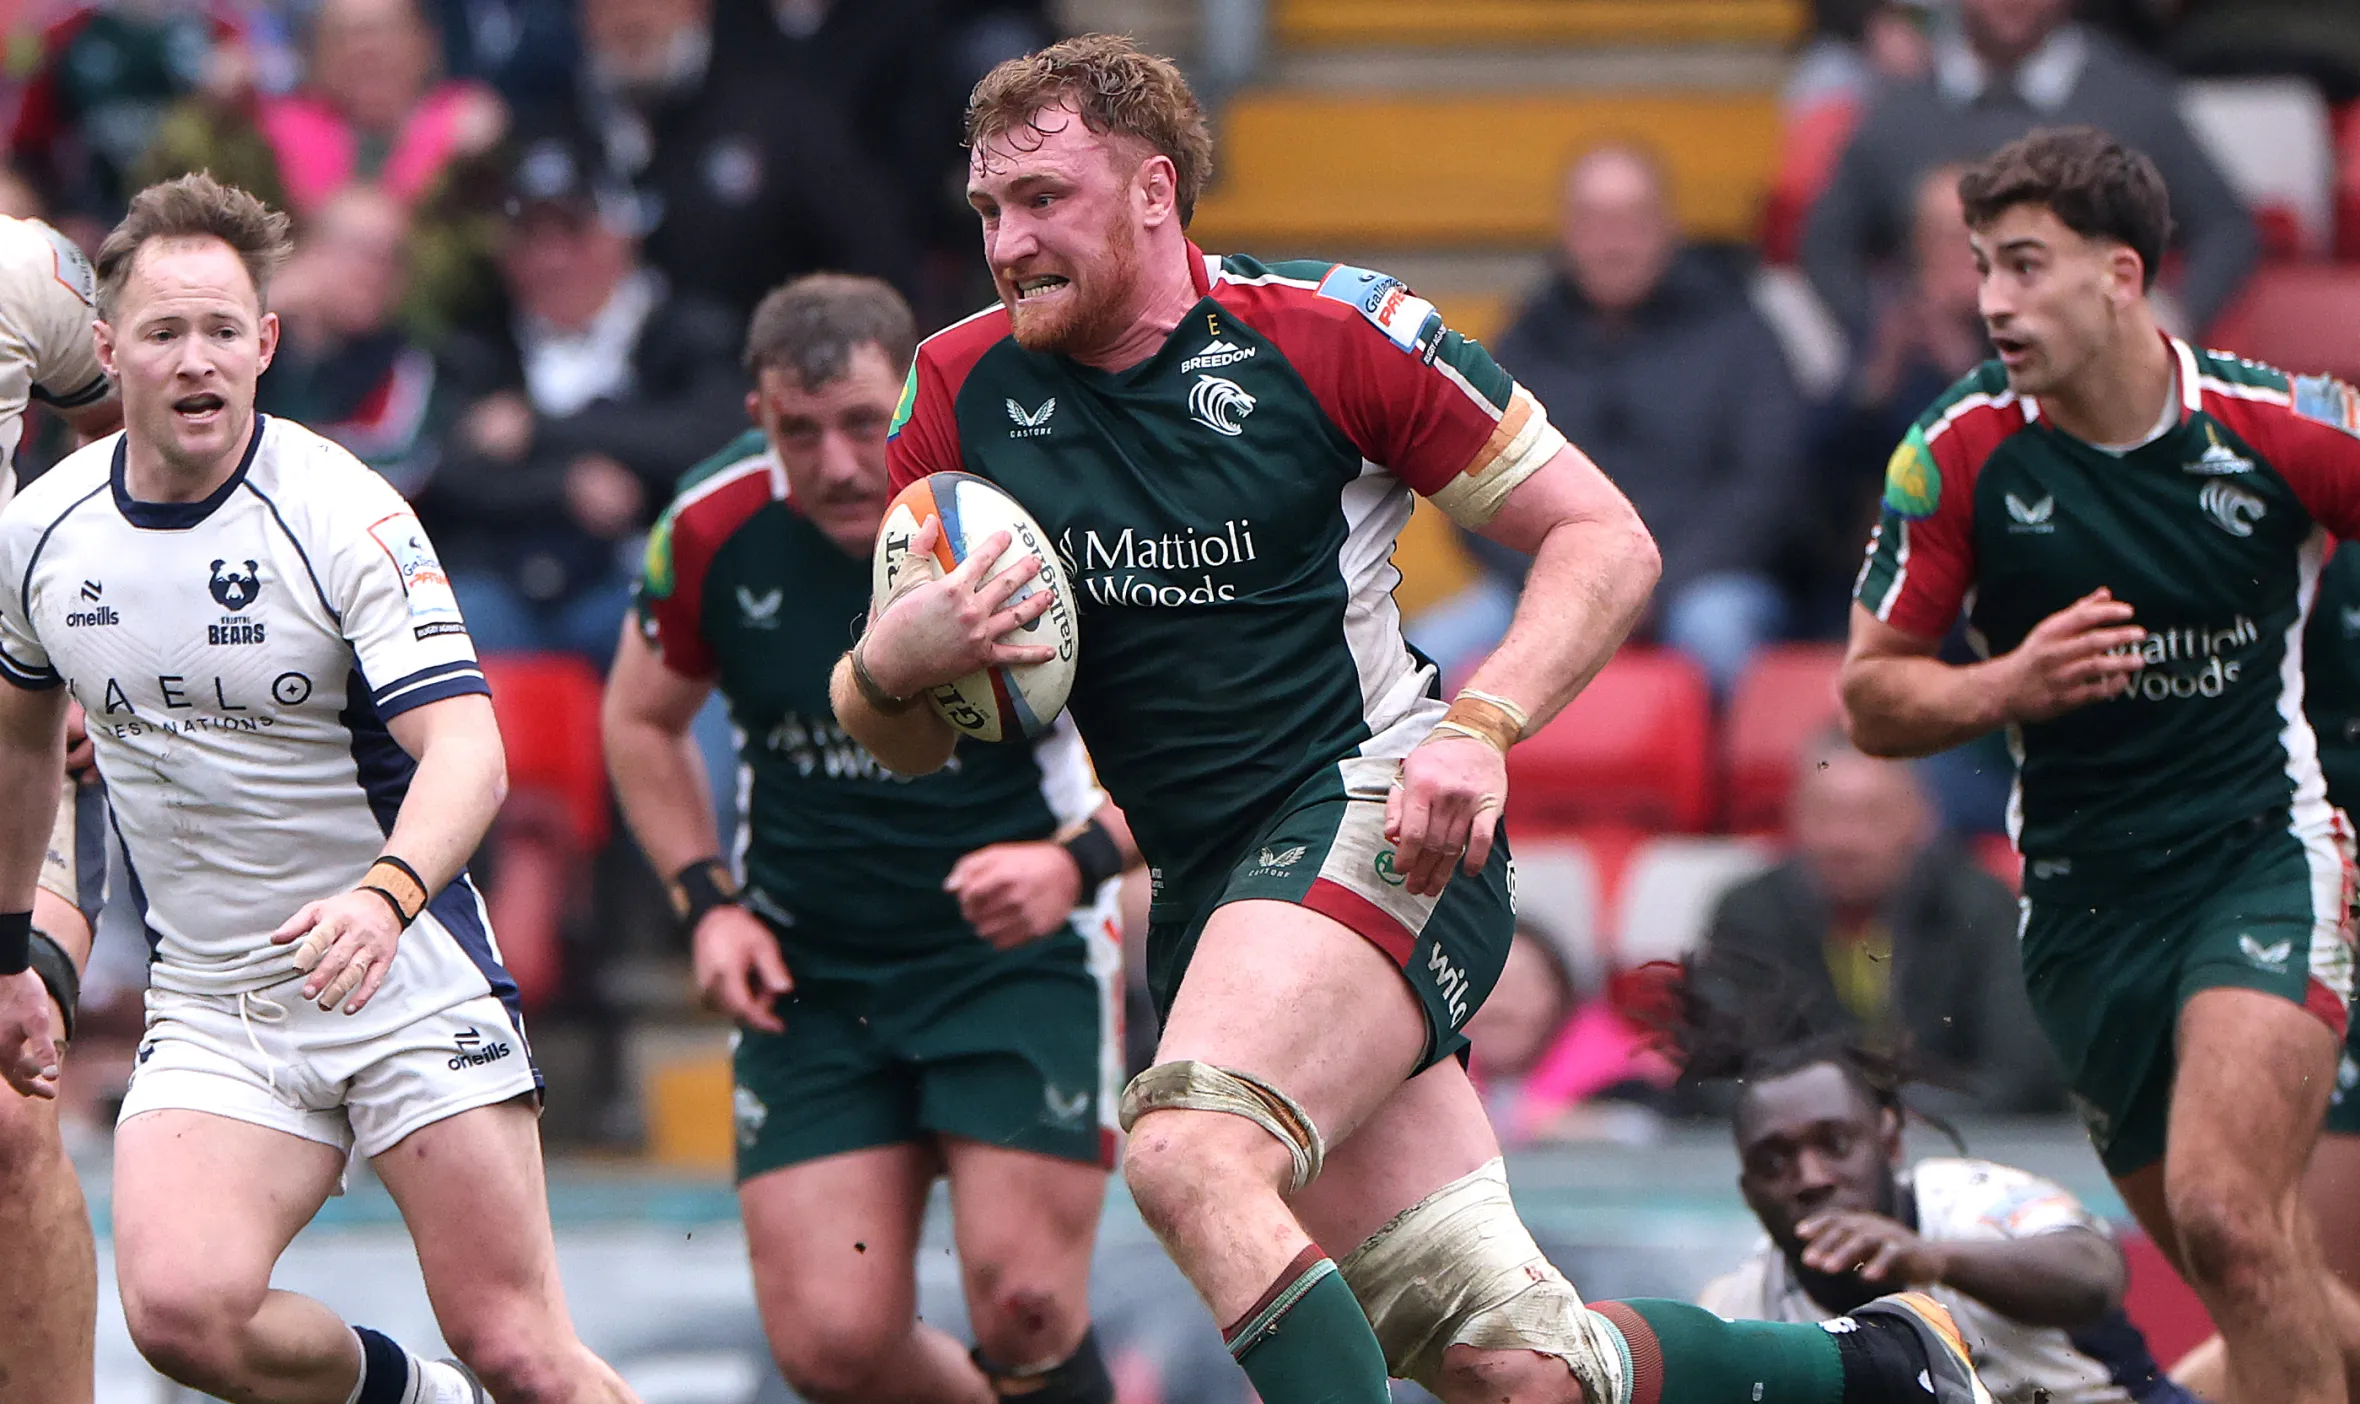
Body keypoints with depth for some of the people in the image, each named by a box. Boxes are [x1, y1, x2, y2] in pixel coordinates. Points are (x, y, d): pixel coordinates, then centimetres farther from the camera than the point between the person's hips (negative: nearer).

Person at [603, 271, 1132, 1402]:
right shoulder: (713, 530, -8)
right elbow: (642, 720, 12)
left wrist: (1079, 862, -24)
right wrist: (709, 901, 0)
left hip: (1020, 942, -2)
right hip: (807, 972, 3)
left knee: (1024, 1310, -17)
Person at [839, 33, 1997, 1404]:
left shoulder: (1331, 330, -6)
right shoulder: (963, 392, 5)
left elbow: (1609, 541, -1)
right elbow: (896, 743, 9)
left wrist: (1479, 728, -17)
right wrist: (896, 662, -15)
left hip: (1380, 832, -5)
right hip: (1209, 897, 5)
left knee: (1191, 1156, -32)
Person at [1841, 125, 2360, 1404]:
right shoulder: (1958, 455, -6)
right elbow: (1870, 699, -1)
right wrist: (2009, 685, -19)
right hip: (2082, 900, 3)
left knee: (2225, 1216, -25)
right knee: (2257, 1287, 8)